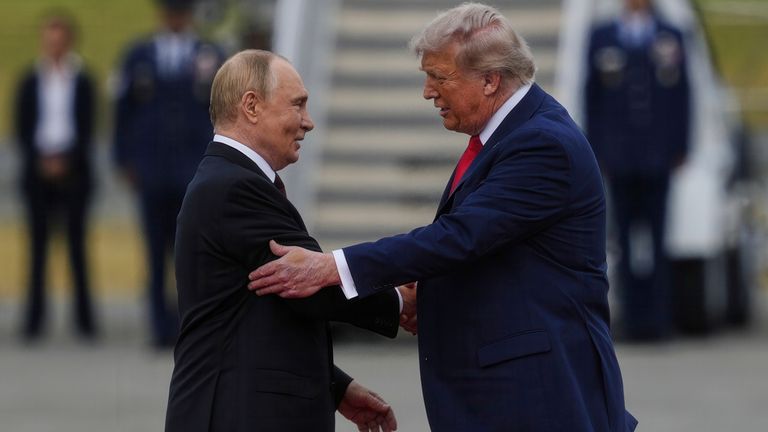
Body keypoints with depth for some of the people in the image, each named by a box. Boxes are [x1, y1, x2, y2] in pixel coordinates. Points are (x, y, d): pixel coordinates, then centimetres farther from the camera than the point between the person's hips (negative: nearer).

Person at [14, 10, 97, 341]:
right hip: (37, 171, 1)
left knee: (77, 241, -1)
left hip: (73, 170, -1)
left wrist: (66, 161, -10)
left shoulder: (82, 82, 4)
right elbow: (22, 128, 4)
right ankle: (34, 318, 2)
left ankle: (84, 317, 2)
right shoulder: (31, 83, 7)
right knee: (38, 243, 0)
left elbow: (87, 128, 1)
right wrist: (41, 161, -9)